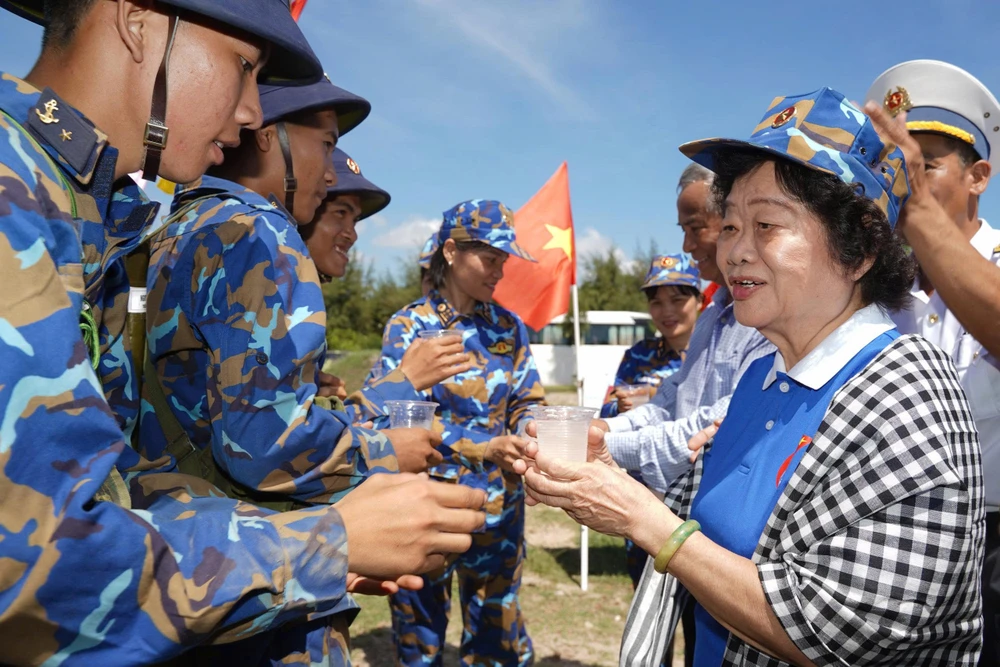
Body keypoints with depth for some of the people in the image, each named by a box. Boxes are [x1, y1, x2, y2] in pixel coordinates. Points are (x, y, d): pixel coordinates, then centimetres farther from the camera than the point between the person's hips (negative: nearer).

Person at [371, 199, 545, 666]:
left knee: (497, 627, 14)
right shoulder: (409, 326, -7)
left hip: (499, 504, 3)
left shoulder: (509, 328, 5)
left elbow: (526, 402, 6)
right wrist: (487, 448, -26)